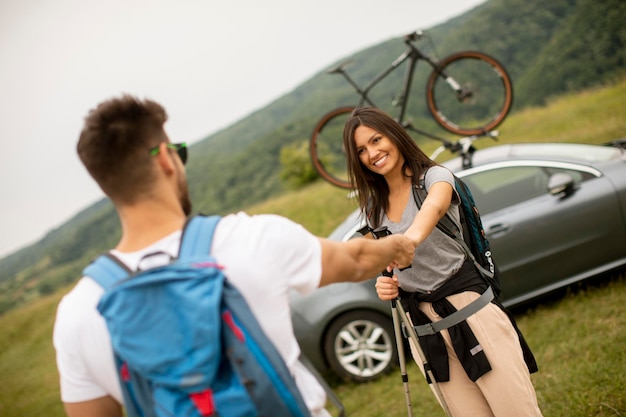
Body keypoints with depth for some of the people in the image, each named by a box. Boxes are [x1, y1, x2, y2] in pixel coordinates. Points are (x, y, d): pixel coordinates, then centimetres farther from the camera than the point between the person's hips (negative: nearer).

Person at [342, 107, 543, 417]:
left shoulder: (434, 176, -7)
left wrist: (413, 236, -56)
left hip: (467, 303, -4)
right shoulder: (372, 207, 8)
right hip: (419, 319, 5)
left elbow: (435, 206, -33)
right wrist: (384, 284, -10)